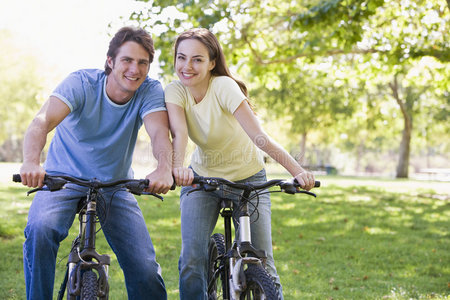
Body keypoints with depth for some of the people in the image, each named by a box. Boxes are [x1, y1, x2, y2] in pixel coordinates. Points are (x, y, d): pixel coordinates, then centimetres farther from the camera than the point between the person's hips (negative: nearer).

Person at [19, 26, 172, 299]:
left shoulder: (151, 90, -12)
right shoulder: (81, 83, -18)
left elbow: (159, 132, -28)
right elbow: (43, 120, -33)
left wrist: (165, 167, -51)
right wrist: (31, 161, -55)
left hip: (115, 186, 2)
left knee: (146, 270, -10)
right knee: (40, 229, -32)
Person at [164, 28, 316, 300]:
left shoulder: (223, 86, -24)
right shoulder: (175, 91, -14)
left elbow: (259, 137, -33)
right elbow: (179, 133, -33)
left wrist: (297, 170, -46)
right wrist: (178, 167, -53)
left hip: (248, 178, -2)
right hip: (202, 178, 3)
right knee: (192, 260, -13)